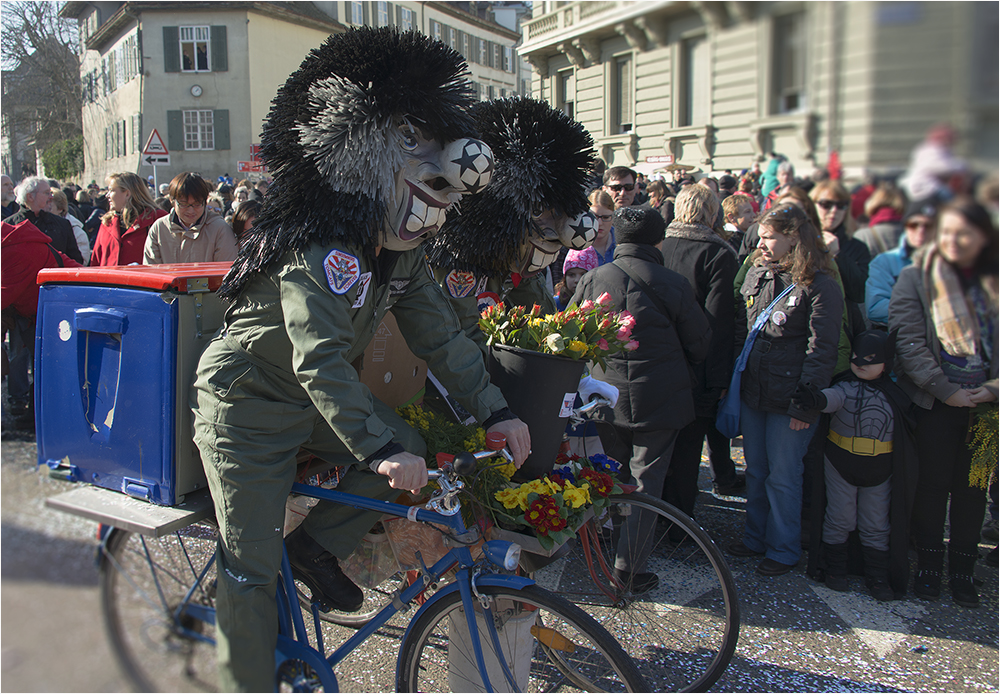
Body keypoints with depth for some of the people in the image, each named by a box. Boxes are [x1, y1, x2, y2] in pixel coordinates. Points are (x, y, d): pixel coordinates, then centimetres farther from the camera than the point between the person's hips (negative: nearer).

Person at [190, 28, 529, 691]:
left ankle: (318, 544, 9)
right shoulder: (323, 250, -30)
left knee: (408, 450, -8)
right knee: (254, 567, -2)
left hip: (314, 394, 8)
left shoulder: (401, 252, -3)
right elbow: (320, 360, -39)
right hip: (247, 406, -8)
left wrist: (495, 411, -8)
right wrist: (379, 449, -44)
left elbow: (440, 333, -2)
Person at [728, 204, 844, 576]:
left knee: (782, 476, 5)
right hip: (751, 393, 6)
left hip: (788, 402, -6)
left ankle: (784, 549, 23)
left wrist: (806, 405, -17)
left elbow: (821, 351, -14)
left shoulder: (820, 286, -12)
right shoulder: (755, 274, 8)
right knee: (755, 471, 17)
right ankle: (756, 537, 33)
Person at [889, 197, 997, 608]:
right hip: (934, 402, -3)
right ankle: (928, 566, 18)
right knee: (933, 485, 4)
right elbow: (908, 341, -10)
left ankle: (962, 571, 22)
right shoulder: (916, 278, -2)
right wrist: (945, 390, -14)